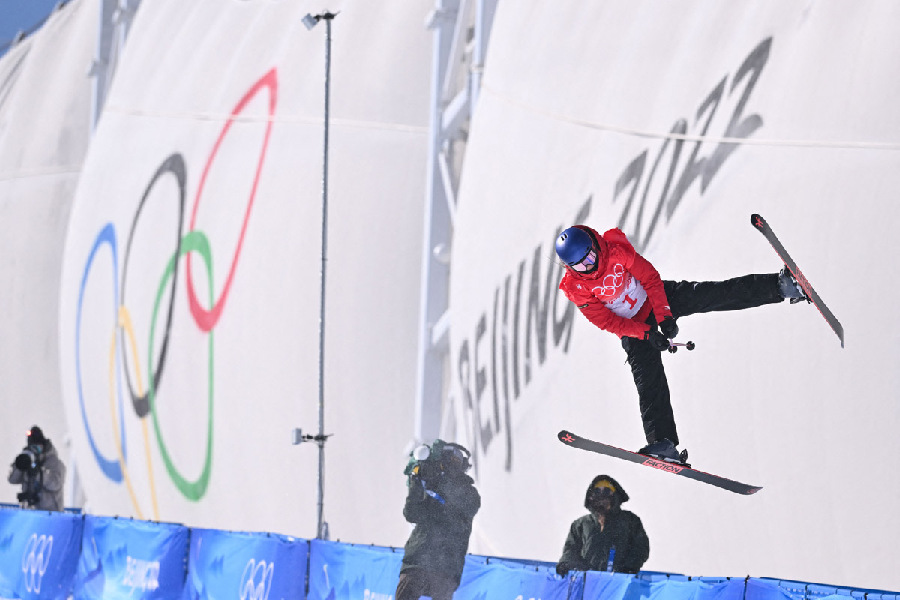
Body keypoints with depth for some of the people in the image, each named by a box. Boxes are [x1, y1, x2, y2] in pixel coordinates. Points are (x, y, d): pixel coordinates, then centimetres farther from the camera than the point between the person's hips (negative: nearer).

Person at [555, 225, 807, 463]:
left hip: (656, 299, 1)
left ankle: (781, 286, -15)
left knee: (711, 294, -13)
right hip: (631, 327, -1)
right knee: (649, 379, -16)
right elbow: (606, 321, -17)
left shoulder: (616, 251, -20)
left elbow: (650, 278, -13)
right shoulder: (576, 288, -20)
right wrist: (646, 333, -26)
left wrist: (664, 317, -20)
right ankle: (663, 442, -23)